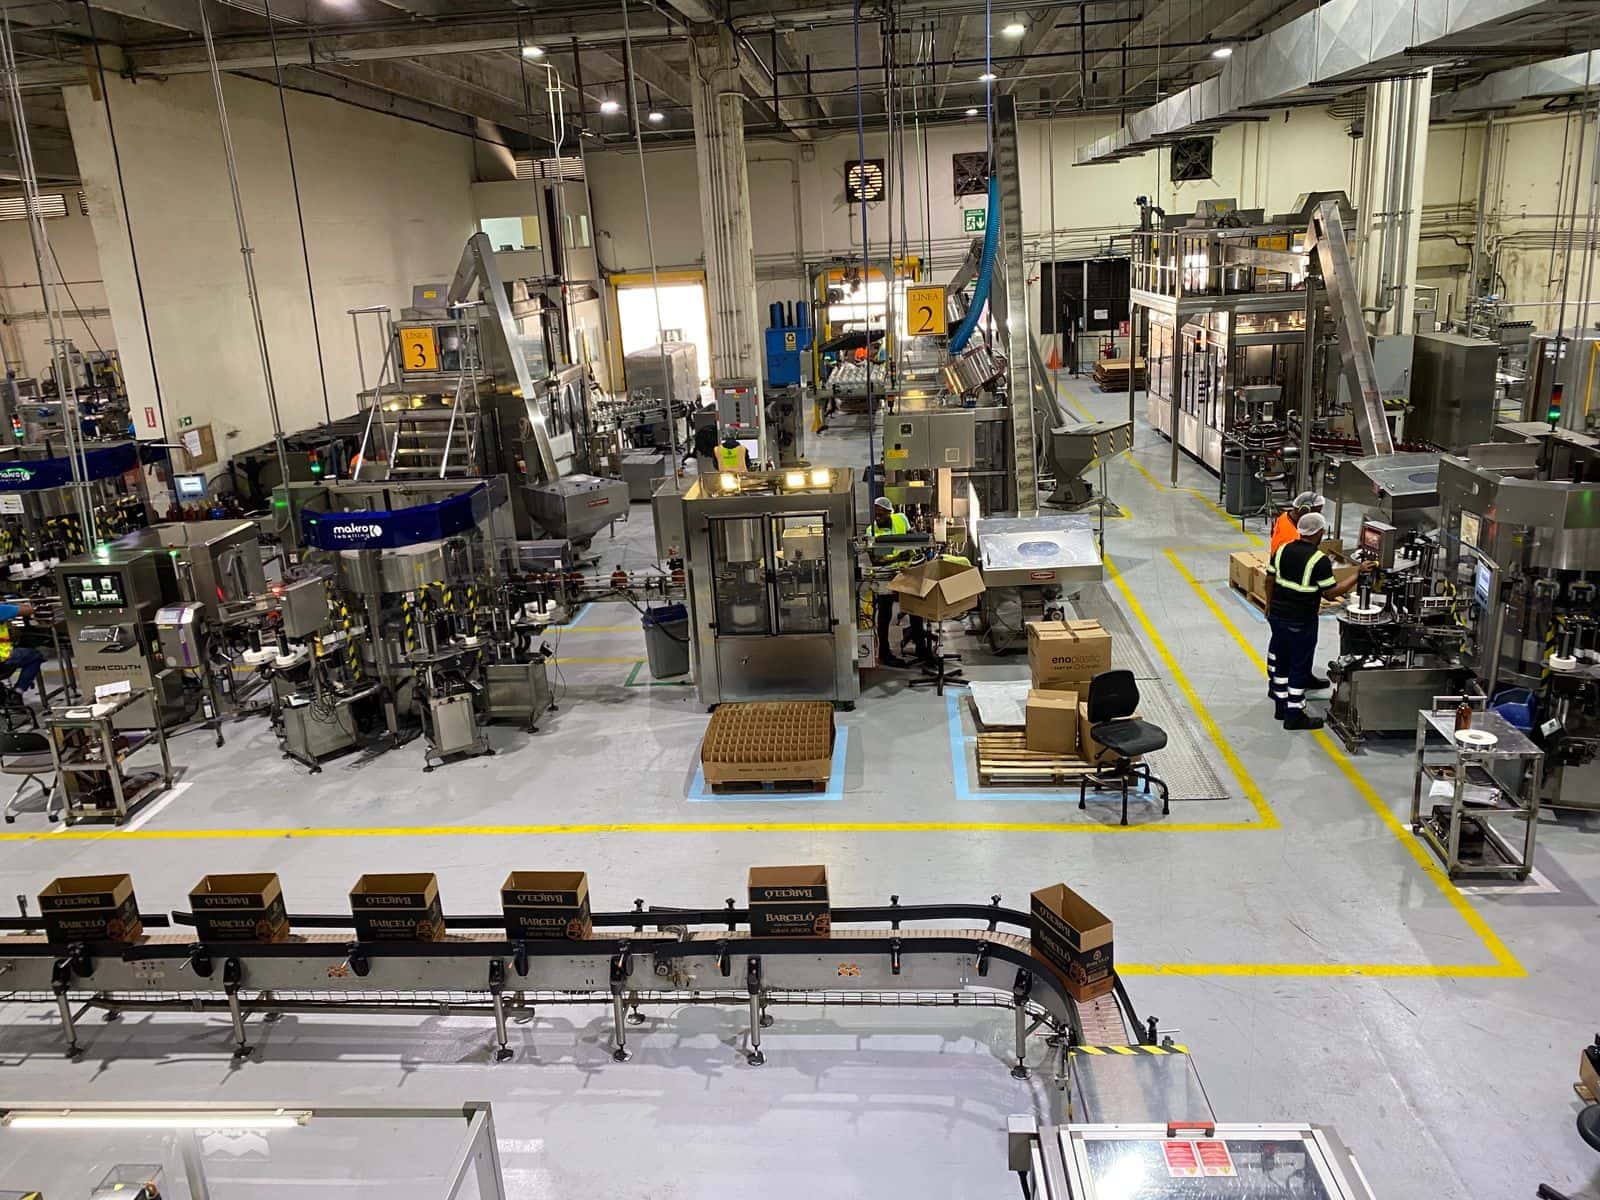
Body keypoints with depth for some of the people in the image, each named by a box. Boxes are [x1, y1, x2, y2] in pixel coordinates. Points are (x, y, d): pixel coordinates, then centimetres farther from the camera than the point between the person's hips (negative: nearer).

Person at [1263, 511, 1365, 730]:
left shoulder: (1283, 550, 2)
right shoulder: (1320, 560, -16)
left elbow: (1270, 579, 8)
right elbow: (1331, 592, -13)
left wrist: (1270, 605, 21)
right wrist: (1358, 576, -7)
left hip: (1278, 615, 6)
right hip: (1301, 622, -6)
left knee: (1282, 661, 17)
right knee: (1299, 666, 3)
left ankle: (1281, 705, 27)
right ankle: (1294, 715, 9)